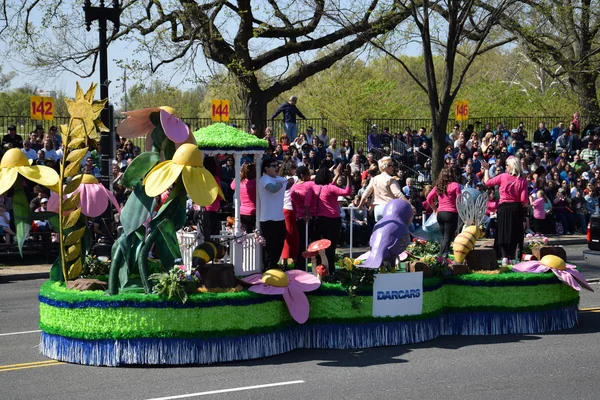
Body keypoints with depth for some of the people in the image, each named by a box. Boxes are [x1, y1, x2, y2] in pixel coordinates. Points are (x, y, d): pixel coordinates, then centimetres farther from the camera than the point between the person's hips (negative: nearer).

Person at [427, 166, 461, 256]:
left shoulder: (438, 186, 8)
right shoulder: (455, 185, -8)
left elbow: (429, 198, 11)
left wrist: (434, 208, 21)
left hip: (440, 213, 6)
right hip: (451, 213, -6)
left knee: (443, 237, 17)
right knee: (448, 237, -6)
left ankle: (440, 255, 14)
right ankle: (444, 255, -17)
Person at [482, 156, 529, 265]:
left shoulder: (503, 177, -6)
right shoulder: (522, 180, -4)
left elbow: (487, 182, 4)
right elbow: (524, 200, -9)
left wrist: (486, 169, 18)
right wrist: (527, 204, 14)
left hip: (504, 208, -1)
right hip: (517, 208, 1)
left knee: (503, 233, 4)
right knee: (516, 234, 10)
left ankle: (505, 257, -8)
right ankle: (517, 258, 10)